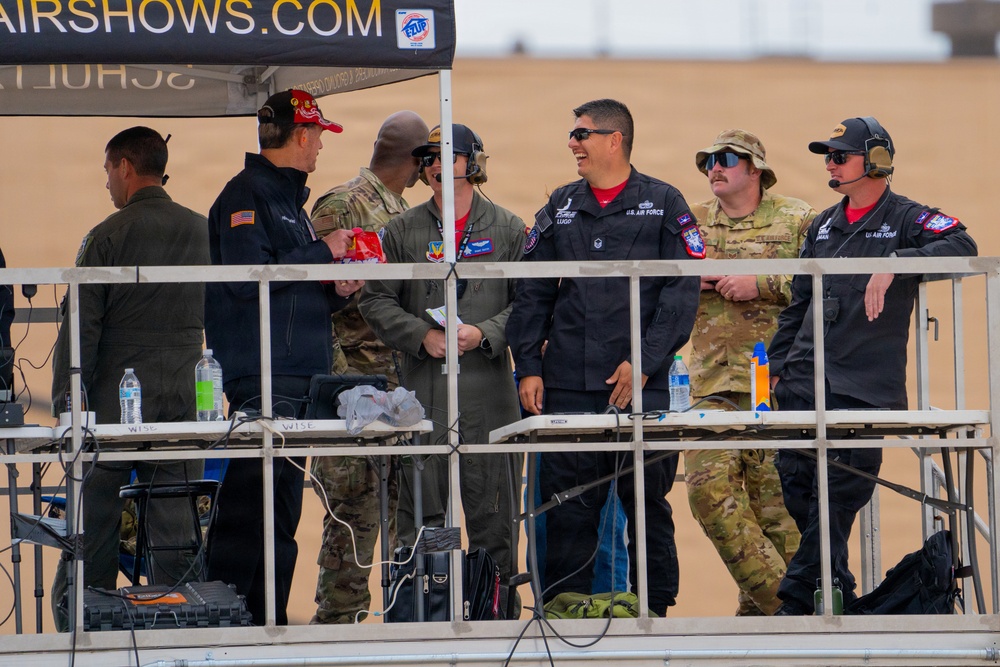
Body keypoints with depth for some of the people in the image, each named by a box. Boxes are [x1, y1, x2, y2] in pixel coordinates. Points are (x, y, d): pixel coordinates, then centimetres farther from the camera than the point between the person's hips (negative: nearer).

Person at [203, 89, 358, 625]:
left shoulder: (287, 198, 22)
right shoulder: (247, 194, -8)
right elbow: (248, 278, -21)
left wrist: (336, 290, 9)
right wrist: (323, 252, -13)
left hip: (298, 376, 10)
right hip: (261, 376, -10)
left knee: (282, 509, 8)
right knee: (251, 501, -13)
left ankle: (269, 618, 10)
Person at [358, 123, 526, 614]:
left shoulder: (507, 230, 7)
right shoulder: (403, 232, 9)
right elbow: (376, 301, 6)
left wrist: (485, 334, -12)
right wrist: (421, 335, -9)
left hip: (489, 392, -1)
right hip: (423, 393, 1)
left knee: (492, 509, 2)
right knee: (421, 509, 1)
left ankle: (497, 608, 9)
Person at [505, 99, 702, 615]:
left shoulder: (663, 204, 4)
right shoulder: (561, 208, 14)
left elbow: (681, 292, -3)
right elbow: (533, 294, 14)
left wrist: (645, 362, -11)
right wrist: (528, 367, 3)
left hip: (642, 386, -3)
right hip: (568, 387, 3)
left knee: (647, 503, 1)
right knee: (567, 506, 0)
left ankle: (654, 611, 9)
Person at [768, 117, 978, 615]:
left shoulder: (907, 219, 0)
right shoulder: (823, 226, 19)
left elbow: (961, 246, -20)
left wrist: (894, 264, -30)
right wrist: (778, 364, 16)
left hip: (862, 388, -6)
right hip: (803, 383, 6)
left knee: (835, 500, -7)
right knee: (797, 489, 0)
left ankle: (797, 601, -4)